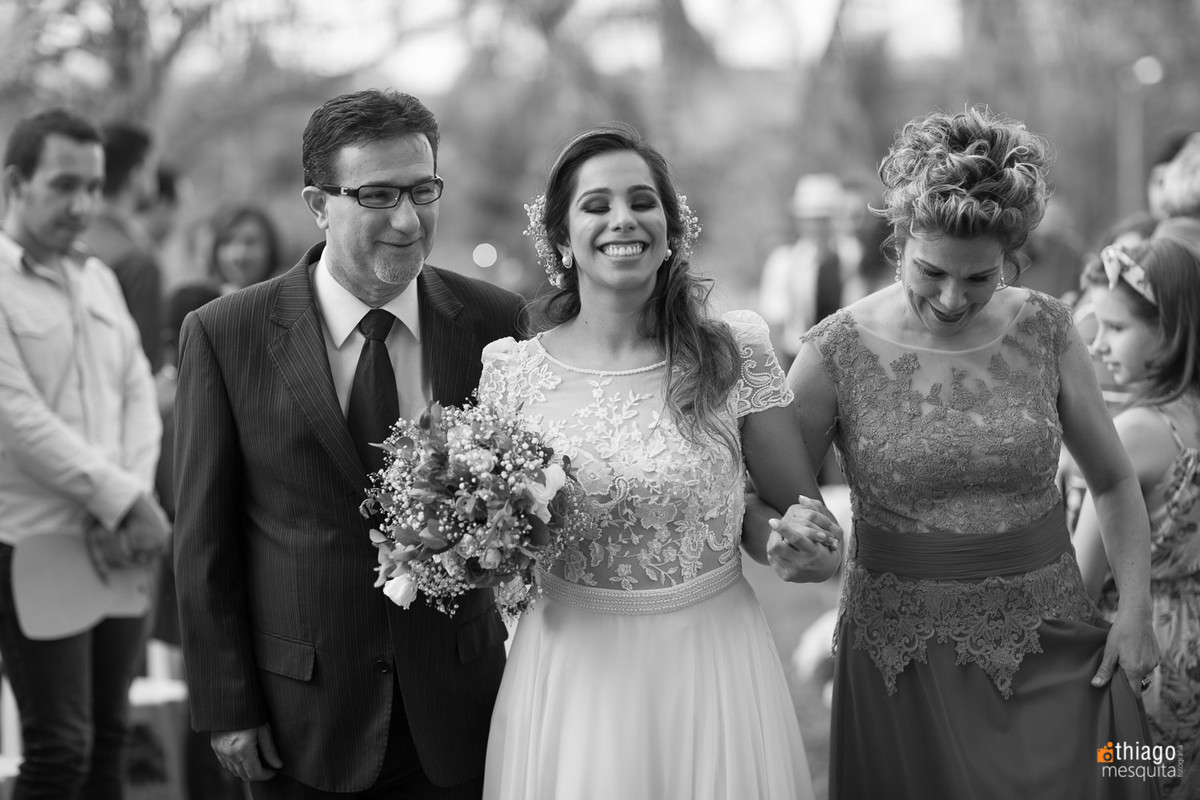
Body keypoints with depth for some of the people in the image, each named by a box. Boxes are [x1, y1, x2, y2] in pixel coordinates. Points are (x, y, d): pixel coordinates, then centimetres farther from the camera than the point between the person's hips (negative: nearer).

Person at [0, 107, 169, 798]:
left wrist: (133, 500, -7)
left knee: (109, 743, 11)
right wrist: (125, 500, -13)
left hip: (120, 546, 6)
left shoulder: (100, 280, 14)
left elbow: (140, 397, 10)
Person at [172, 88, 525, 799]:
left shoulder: (493, 320, -3)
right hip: (304, 722, -1)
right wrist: (226, 707, -5)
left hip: (457, 710, 1)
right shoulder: (225, 335, -7)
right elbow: (205, 541, -4)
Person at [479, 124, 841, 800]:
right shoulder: (513, 370, -3)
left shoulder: (734, 352, -5)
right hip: (574, 674, 0)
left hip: (715, 668, 0)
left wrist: (801, 548, -17)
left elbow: (799, 511, 4)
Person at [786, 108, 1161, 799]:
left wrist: (1137, 607, -1)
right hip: (901, 659, -1)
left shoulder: (1046, 329, -2)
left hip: (1051, 653, 1)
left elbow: (1114, 482, 9)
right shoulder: (840, 351, -8)